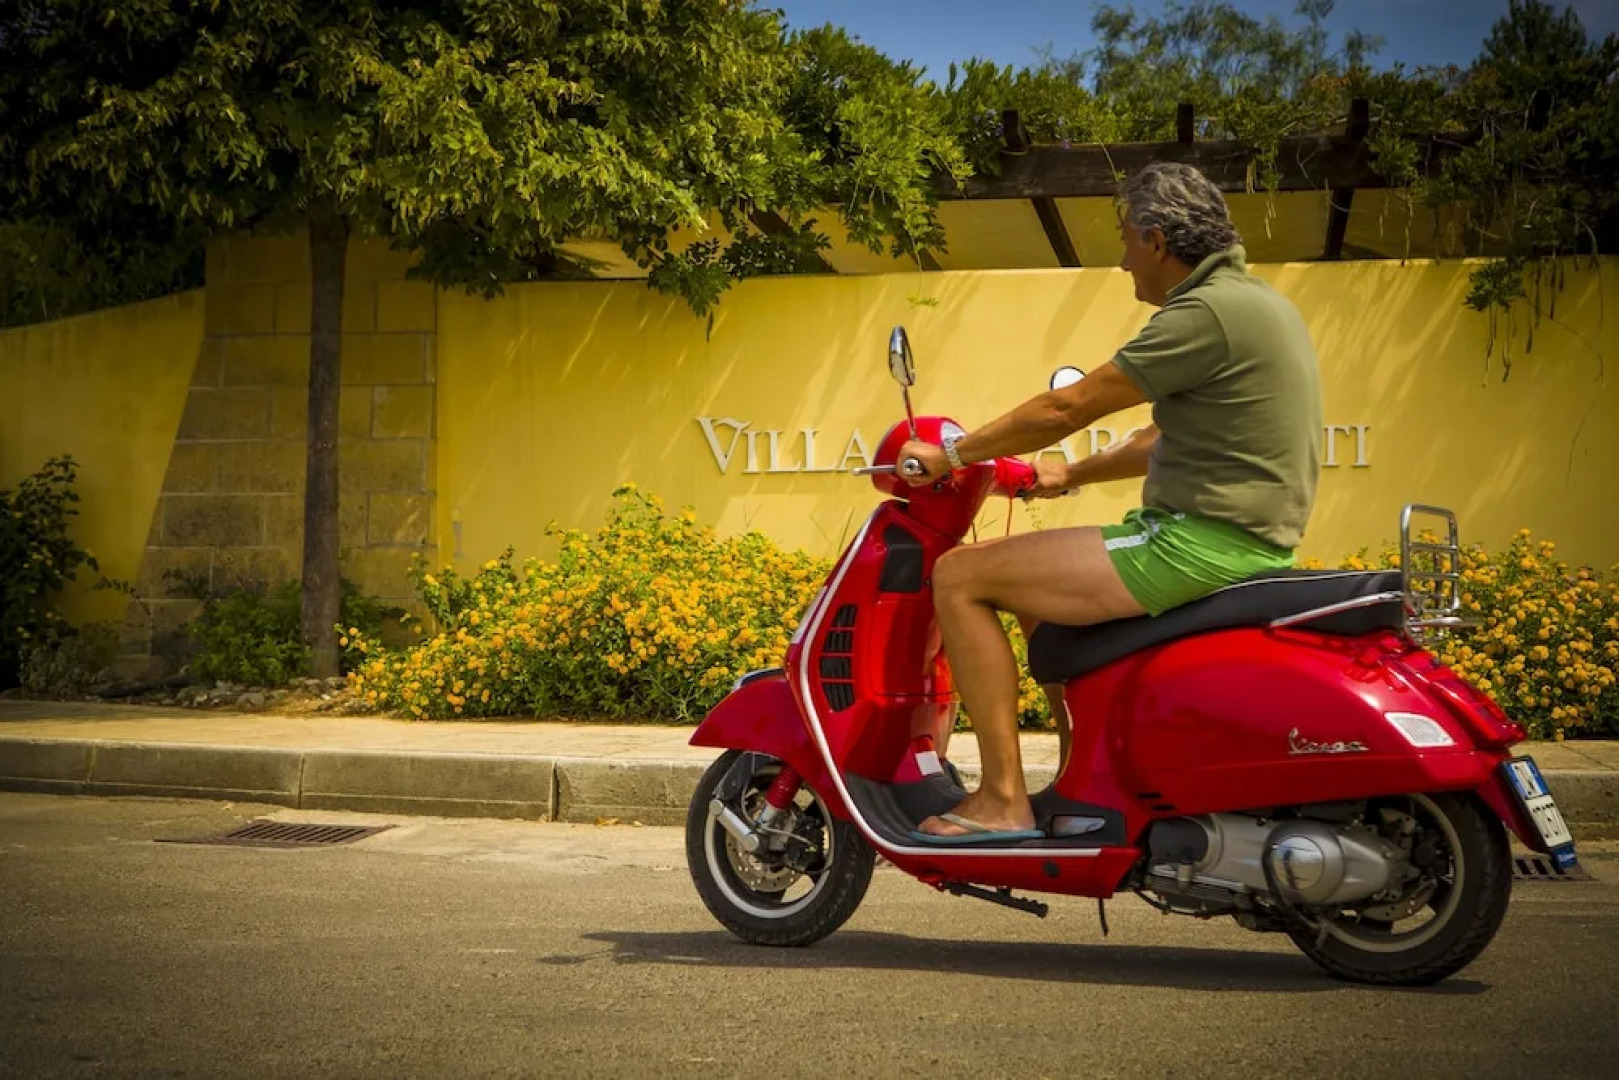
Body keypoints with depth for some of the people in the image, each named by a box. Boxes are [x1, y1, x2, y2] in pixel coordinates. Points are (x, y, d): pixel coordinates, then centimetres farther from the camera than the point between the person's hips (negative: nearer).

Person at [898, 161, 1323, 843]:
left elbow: (1069, 408, -13)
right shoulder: (1252, 301, 17)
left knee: (960, 577, -8)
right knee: (1038, 592, 27)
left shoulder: (1209, 312, -15)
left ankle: (1003, 800, -8)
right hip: (1250, 541, 11)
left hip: (1195, 543, -11)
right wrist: (1072, 475, 31)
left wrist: (953, 455, -2)